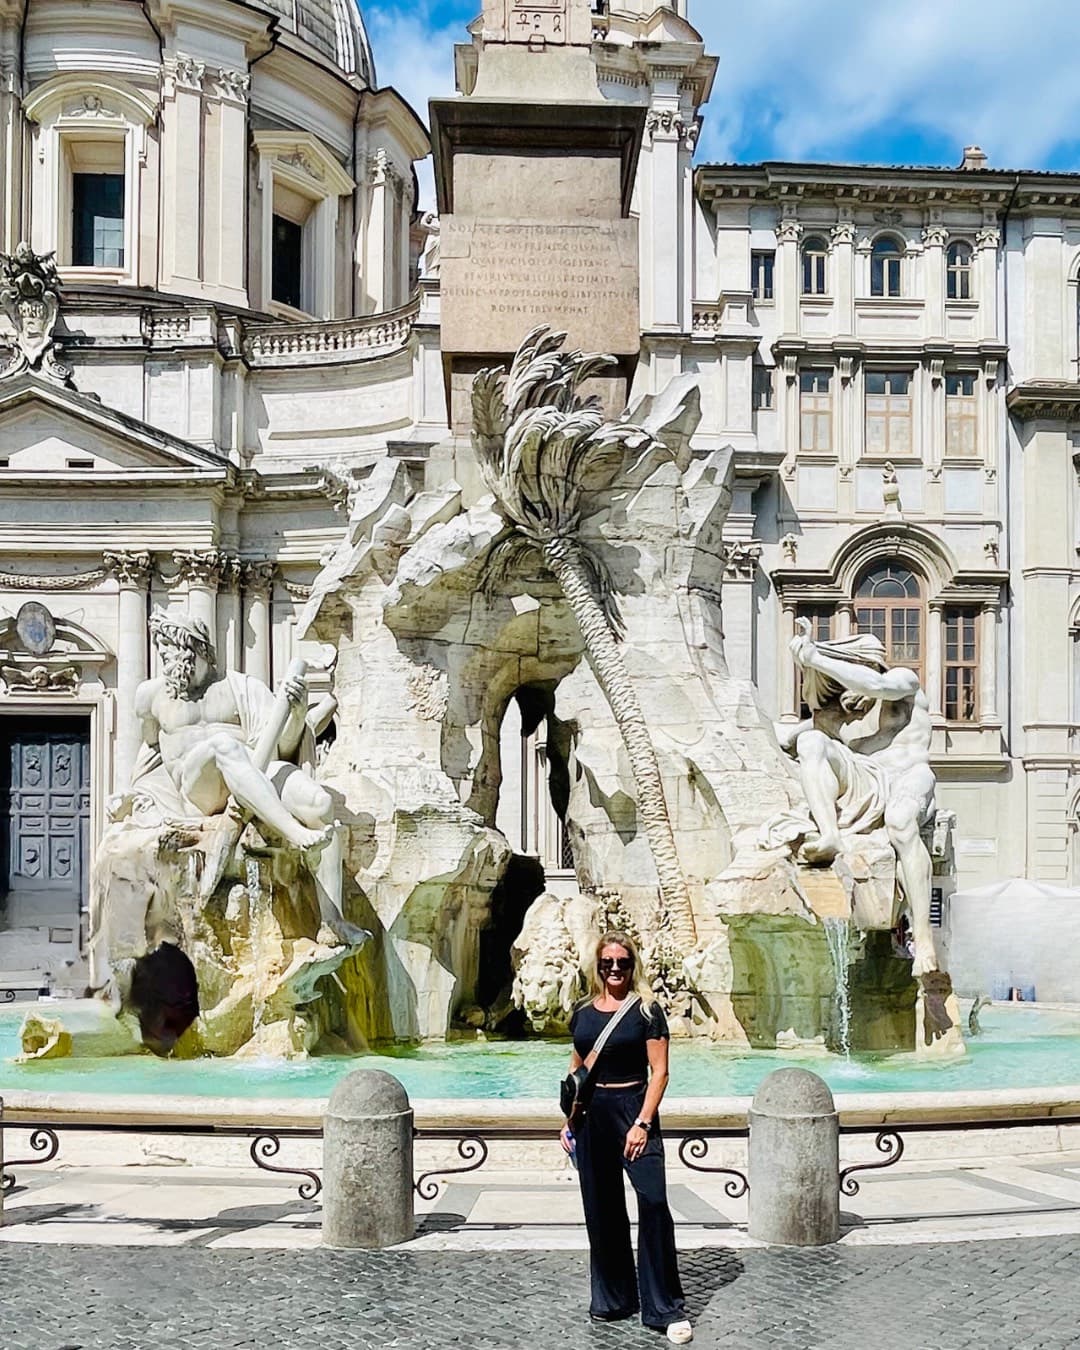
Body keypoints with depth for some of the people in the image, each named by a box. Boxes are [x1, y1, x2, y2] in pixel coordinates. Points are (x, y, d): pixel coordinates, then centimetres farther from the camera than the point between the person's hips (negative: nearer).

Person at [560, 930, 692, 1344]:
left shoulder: (646, 1010, -4)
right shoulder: (583, 1014, 9)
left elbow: (659, 1072, -8)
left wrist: (642, 1123, -16)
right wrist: (568, 1121, 11)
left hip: (633, 1108, -5)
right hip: (592, 1113, 5)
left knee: (653, 1201, -16)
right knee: (601, 1209, 10)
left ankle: (666, 1309, -10)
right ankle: (611, 1298, 23)